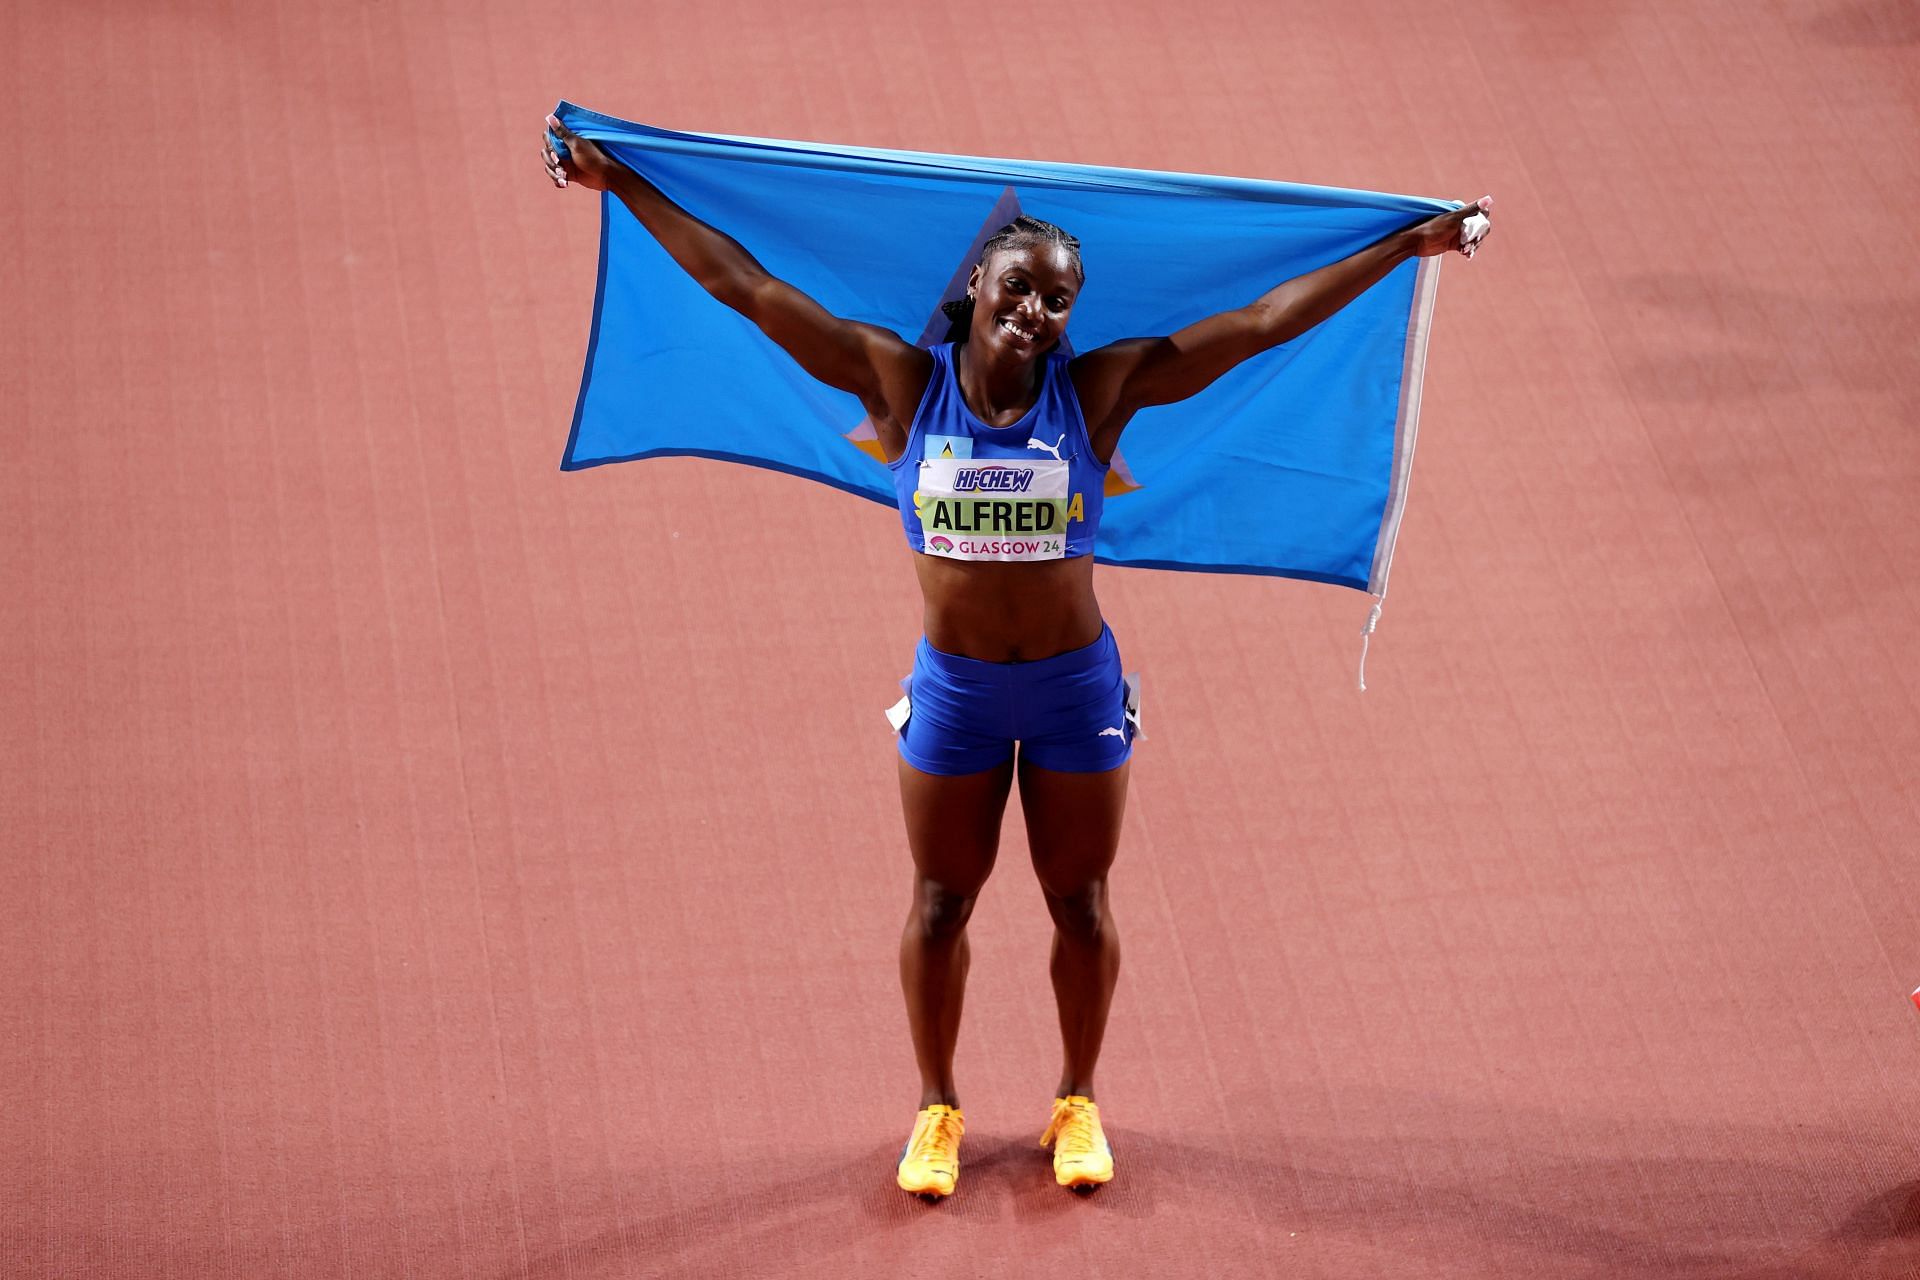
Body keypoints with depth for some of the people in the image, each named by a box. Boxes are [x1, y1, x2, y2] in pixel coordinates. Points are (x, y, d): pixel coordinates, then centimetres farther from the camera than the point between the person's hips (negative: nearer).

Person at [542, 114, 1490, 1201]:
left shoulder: (1097, 391, -11)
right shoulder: (905, 384, -11)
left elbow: (1258, 323, -10)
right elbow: (746, 286, -10)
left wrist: (1407, 247, -11)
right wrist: (620, 184, -11)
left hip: (1076, 684, 0)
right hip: (954, 689, 0)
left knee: (1082, 903, 12)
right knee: (941, 905, 12)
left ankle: (1079, 1102, 33)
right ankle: (938, 1108, 32)